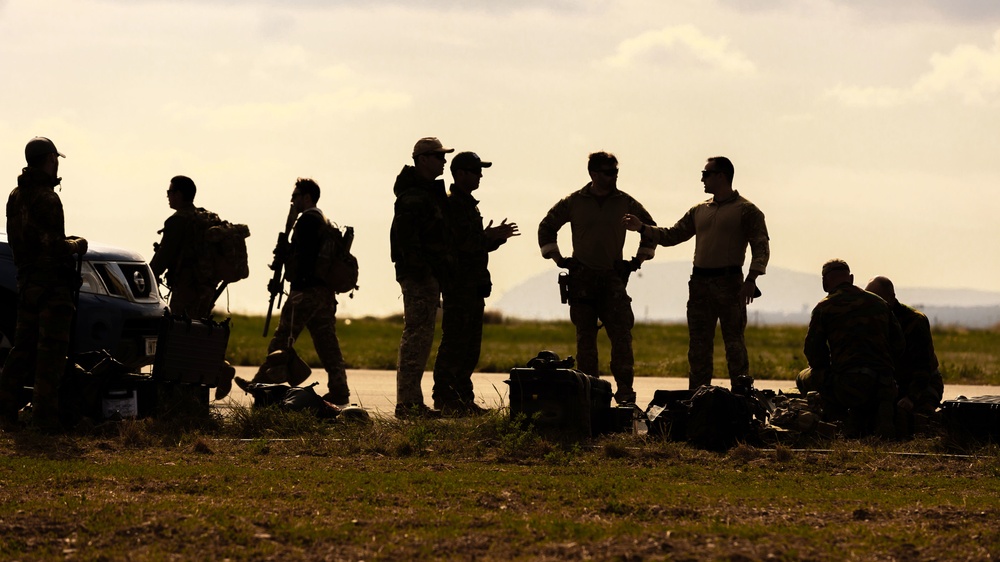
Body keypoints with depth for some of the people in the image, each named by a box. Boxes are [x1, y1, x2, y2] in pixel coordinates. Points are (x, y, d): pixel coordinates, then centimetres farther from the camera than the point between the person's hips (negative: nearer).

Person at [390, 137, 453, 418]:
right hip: (420, 276, -11)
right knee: (417, 335, -11)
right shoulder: (413, 196, -15)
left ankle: (411, 402, 17)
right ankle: (408, 403, -12)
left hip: (428, 275, 11)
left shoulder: (430, 192, 19)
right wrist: (421, 273, -26)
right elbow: (407, 237, -23)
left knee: (418, 337, 12)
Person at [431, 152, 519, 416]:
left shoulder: (469, 205, 20)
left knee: (471, 345, 10)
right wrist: (488, 237, -24)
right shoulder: (451, 205, -10)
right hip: (458, 283, -10)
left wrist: (497, 236, 6)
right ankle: (444, 397, -8)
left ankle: (463, 397, 14)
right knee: (454, 342, -9)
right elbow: (462, 242, -20)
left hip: (474, 286, 10)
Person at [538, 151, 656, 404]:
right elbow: (547, 227, 16)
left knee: (622, 335, -10)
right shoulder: (574, 202, 2)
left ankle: (625, 391, -10)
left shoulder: (625, 203, 4)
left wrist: (639, 259, 14)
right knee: (585, 338, 4)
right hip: (582, 279, 0)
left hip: (614, 278, 0)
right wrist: (558, 258, 10)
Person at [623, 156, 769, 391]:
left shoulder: (746, 210, -1)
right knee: (698, 345, 6)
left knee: (734, 343, -6)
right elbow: (671, 236, 21)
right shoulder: (699, 211, 19)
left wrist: (751, 279, -19)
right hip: (699, 283, 6)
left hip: (729, 282, -6)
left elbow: (761, 247, -8)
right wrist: (641, 228, 9)